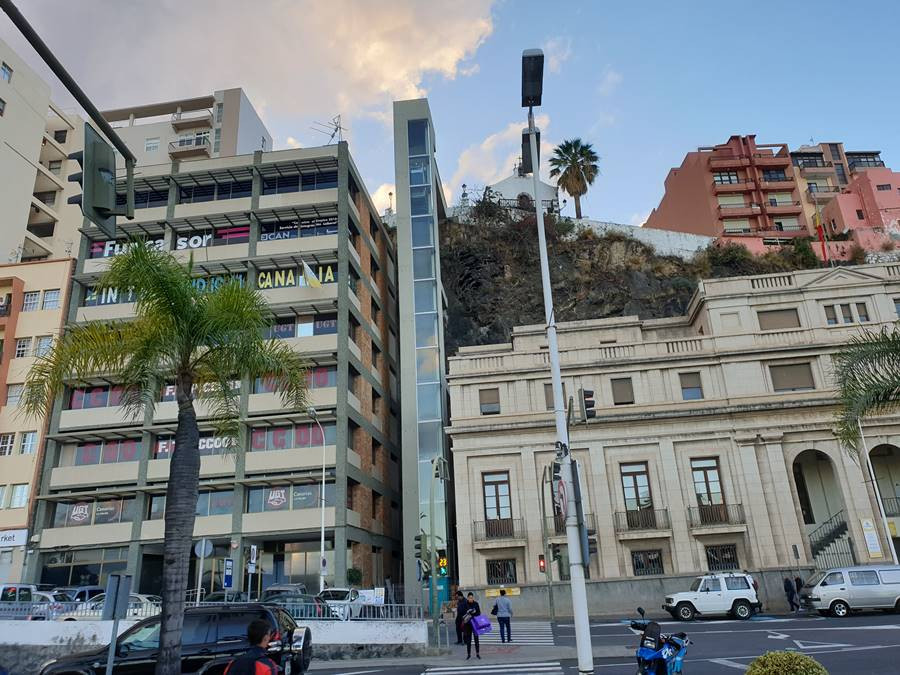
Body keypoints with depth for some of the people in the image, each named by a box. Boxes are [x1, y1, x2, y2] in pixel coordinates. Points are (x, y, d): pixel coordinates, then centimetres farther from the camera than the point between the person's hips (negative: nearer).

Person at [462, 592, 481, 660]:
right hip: (468, 624, 0)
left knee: (476, 639, 5)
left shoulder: (476, 604, 0)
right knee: (468, 639, 4)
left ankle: (477, 653, 15)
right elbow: (462, 614, -4)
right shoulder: (465, 604, -3)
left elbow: (478, 613, 0)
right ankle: (468, 654, 14)